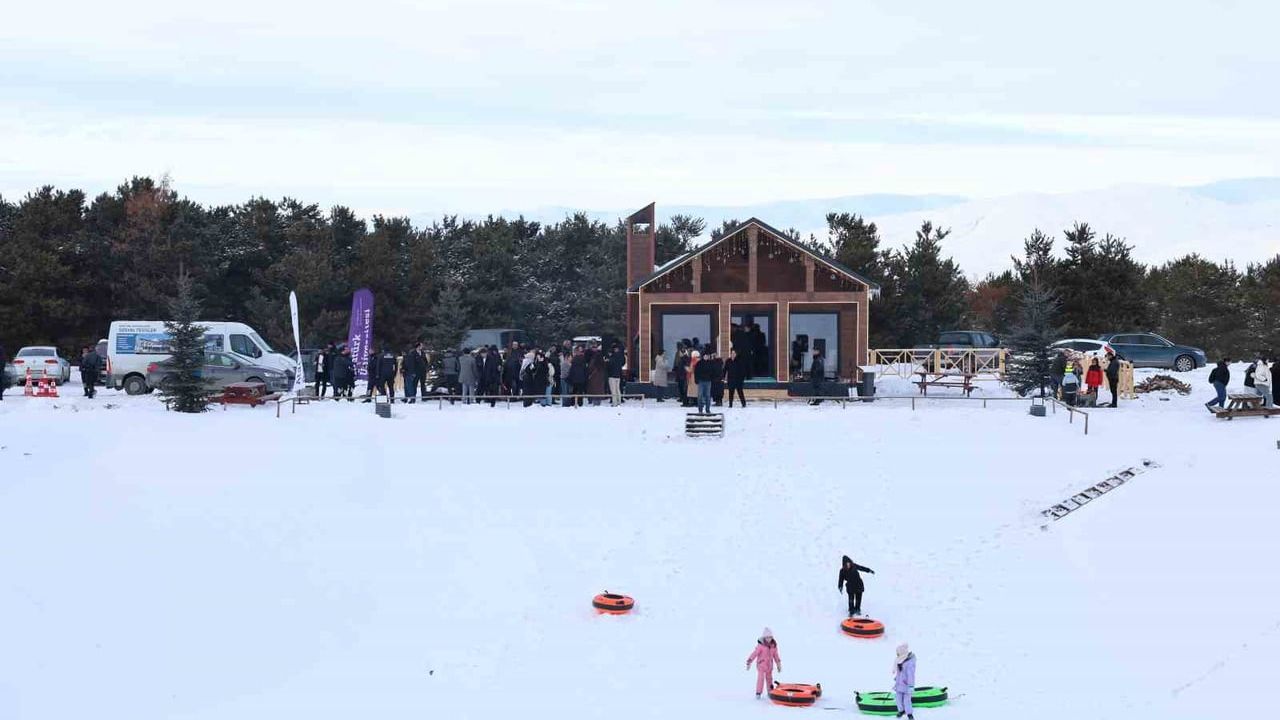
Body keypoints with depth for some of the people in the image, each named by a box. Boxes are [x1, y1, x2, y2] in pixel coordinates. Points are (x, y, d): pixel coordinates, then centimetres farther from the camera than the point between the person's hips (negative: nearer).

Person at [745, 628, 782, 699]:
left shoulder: (773, 646, 0)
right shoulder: (760, 645, -16)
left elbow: (776, 655, 11)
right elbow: (755, 653, -15)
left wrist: (779, 664, 15)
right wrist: (749, 662, -16)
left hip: (769, 666, 5)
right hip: (761, 665, -5)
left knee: (769, 679, 14)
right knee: (760, 678, -12)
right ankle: (758, 693, -5)